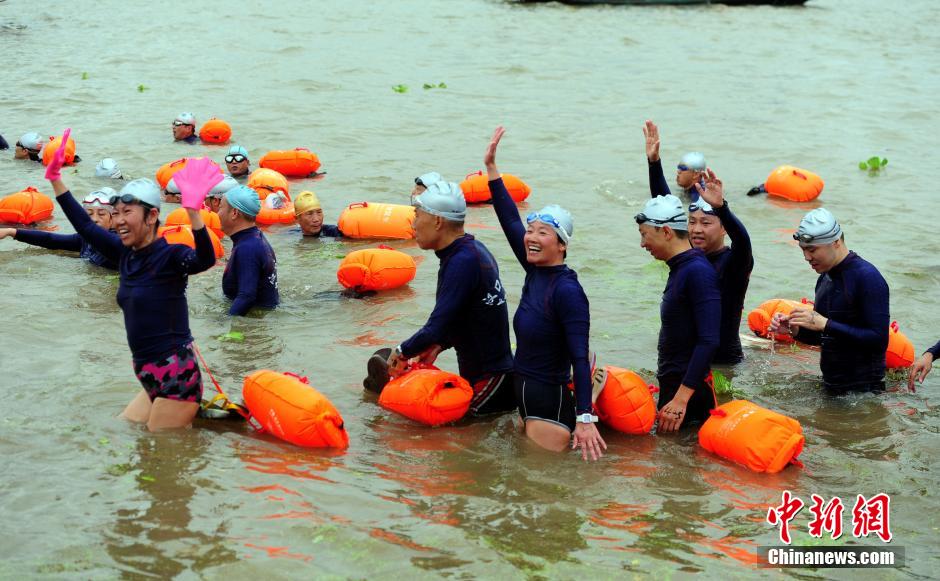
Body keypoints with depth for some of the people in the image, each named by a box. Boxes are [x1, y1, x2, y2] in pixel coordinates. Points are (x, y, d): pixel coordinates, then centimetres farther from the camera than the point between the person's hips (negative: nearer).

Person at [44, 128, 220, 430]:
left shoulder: (170, 257, -13)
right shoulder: (127, 255, 8)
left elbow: (204, 260, -34)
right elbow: (85, 226, 19)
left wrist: (193, 210, -48)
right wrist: (55, 177, 18)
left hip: (176, 377, -9)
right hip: (152, 378, 9)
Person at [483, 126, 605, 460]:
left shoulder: (567, 291, -20)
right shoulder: (535, 273, 2)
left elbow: (580, 358, -24)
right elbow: (511, 221, 9)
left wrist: (584, 420, -29)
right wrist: (491, 168, 9)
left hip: (551, 405, -9)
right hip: (525, 395, 9)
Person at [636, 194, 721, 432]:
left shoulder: (698, 272, -18)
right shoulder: (680, 268, 13)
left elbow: (709, 341, -25)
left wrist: (681, 397, -27)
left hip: (689, 386, -10)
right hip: (672, 381, 10)